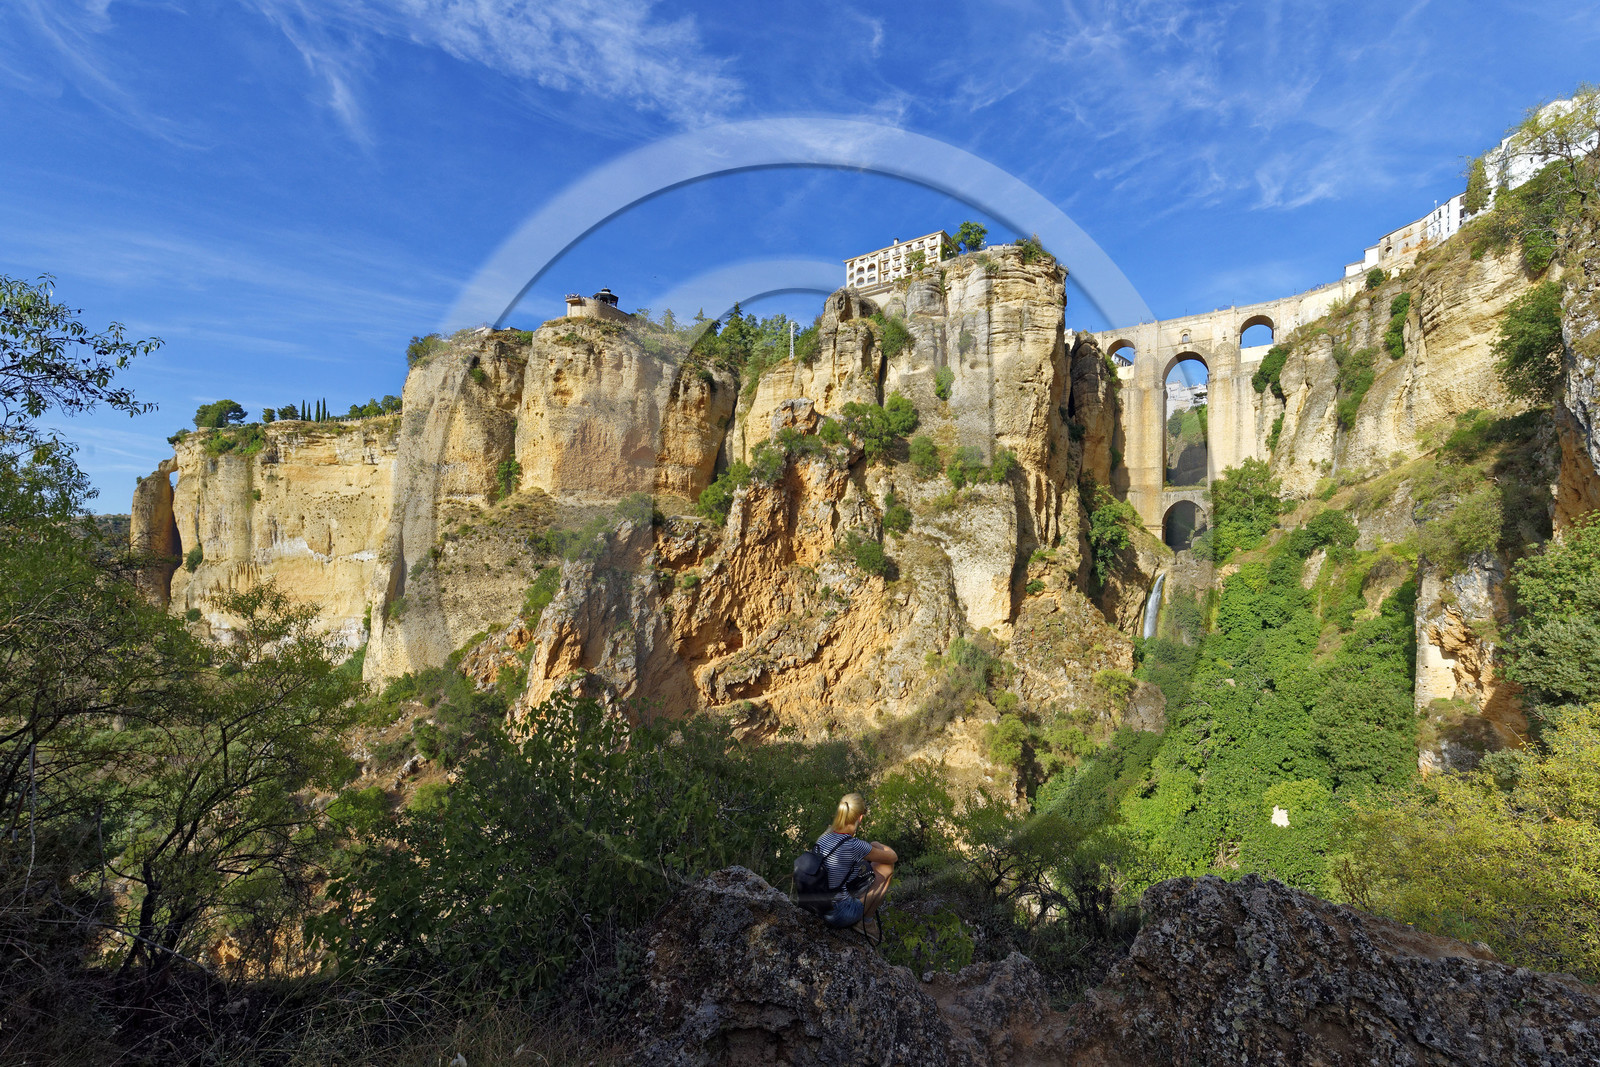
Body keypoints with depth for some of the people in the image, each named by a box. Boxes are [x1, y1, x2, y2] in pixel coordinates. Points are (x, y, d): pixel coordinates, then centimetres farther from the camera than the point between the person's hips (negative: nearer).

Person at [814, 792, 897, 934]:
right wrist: (876, 845, 10)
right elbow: (893, 857, -8)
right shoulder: (855, 846, -25)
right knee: (887, 868, 4)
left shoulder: (823, 837, -5)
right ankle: (866, 920, 12)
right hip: (841, 916, -7)